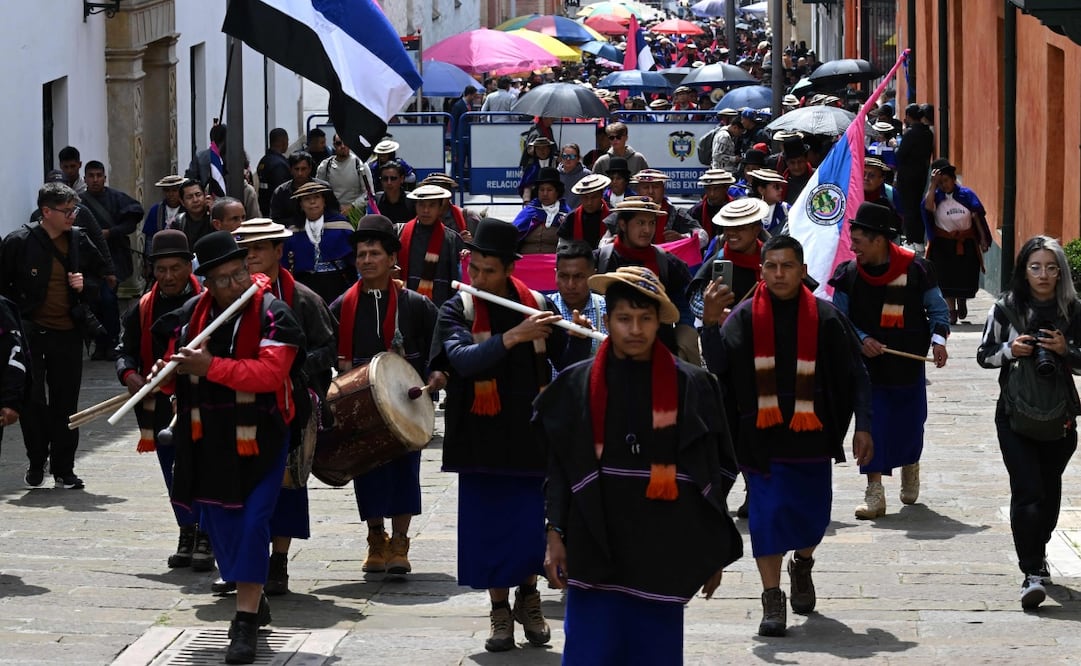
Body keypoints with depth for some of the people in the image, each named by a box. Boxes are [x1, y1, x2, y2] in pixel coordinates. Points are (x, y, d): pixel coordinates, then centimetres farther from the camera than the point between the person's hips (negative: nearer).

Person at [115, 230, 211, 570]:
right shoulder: (143, 309, 8)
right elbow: (126, 350, 11)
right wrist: (129, 374, -9)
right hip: (160, 406, 5)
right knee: (174, 473, 11)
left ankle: (205, 539, 4)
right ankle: (187, 535, 24)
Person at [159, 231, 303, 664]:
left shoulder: (272, 314, -14)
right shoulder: (191, 314, 3)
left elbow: (270, 372, -26)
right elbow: (180, 366, 18)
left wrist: (212, 366, -32)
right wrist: (168, 373, -6)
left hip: (258, 437, -6)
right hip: (208, 439, 6)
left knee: (253, 522, -11)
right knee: (219, 522, 12)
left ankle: (246, 622, -8)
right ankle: (254, 602, 31)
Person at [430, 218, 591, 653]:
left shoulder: (538, 306, 1)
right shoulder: (457, 310, -4)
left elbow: (567, 365, 3)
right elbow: (462, 359, -22)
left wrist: (579, 338, -18)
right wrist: (512, 337, -32)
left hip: (529, 434, 1)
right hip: (481, 437, -1)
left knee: (530, 524, 3)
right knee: (488, 525, 3)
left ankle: (528, 599, 26)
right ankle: (500, 609, 17)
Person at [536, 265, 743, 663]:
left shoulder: (691, 387, 0)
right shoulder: (576, 385, 1)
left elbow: (716, 470, 5)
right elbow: (559, 469, 6)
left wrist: (713, 552, 5)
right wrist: (556, 537, 0)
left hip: (662, 554, 0)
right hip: (594, 552, 0)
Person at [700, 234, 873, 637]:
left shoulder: (824, 318, -3)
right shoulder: (744, 316, -3)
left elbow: (854, 375, 1)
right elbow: (717, 364, -15)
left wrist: (863, 426, -4)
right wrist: (711, 323, -30)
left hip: (811, 434, 1)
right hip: (761, 435, -1)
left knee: (812, 513, 10)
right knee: (767, 512, -4)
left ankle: (802, 566, 43)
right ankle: (772, 601, 3)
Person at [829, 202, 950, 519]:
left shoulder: (915, 269, -9)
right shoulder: (849, 274, -4)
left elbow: (936, 308, 1)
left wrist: (938, 339, -15)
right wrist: (861, 340, -14)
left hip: (908, 365, 0)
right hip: (868, 365, 0)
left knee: (909, 423, 11)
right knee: (871, 425, -7)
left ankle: (910, 470, 43)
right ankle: (874, 494, -6)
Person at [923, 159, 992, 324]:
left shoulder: (966, 194, -5)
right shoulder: (936, 196, -5)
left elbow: (977, 217, -1)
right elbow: (928, 206, -27)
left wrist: (983, 240, -3)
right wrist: (933, 184, -26)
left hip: (966, 244, 0)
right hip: (943, 244, 0)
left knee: (965, 278, 7)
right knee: (946, 279, -1)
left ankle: (962, 301, 39)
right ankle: (951, 312, 11)